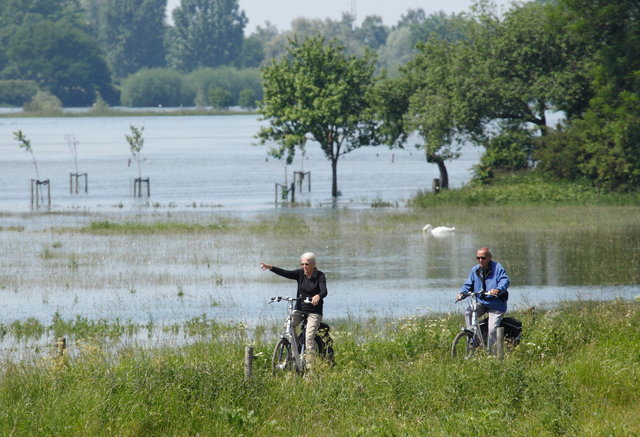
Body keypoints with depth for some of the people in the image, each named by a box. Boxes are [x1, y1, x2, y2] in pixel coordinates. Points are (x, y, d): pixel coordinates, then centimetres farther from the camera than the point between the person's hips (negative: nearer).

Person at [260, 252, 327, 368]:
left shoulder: (320, 276, -8)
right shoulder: (300, 273, 2)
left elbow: (324, 291, -23)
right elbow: (285, 273, -11)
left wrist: (318, 296, -48)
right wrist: (270, 267, -28)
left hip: (314, 312, -4)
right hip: (300, 309, 4)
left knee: (309, 338, -17)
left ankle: (310, 365, -12)